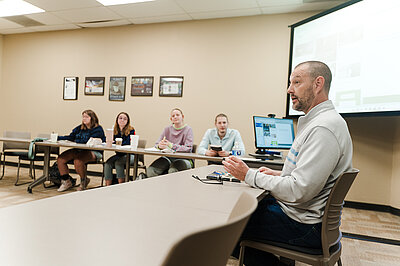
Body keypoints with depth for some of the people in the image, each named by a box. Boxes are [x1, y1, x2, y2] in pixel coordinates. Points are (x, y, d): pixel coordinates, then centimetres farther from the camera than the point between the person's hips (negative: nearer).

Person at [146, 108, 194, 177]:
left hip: (182, 158, -4)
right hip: (168, 157, 4)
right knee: (150, 170, -22)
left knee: (173, 171, -37)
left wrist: (171, 145, -22)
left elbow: (188, 148, -13)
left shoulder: (188, 129, -1)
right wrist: (160, 145, -16)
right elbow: (156, 144, 10)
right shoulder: (167, 129, 13)